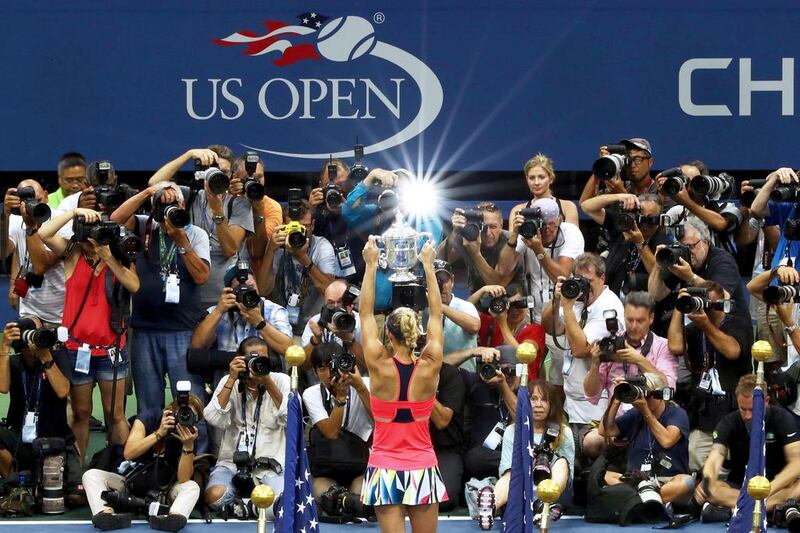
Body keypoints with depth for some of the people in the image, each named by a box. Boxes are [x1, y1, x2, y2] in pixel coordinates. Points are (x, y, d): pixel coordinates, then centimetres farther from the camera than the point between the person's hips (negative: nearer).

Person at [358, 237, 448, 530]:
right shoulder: (429, 368, -7)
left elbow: (366, 314, -2)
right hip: (423, 469, 2)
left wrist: (371, 266, 3)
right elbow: (436, 314, 3)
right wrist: (428, 266, 9)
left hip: (386, 470, -2)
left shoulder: (380, 367, -11)